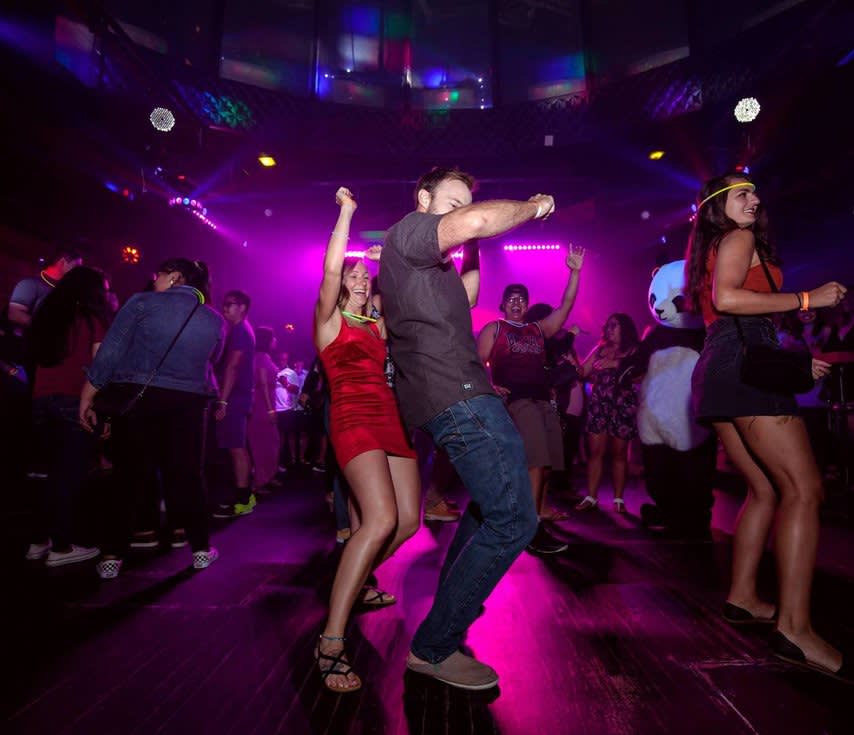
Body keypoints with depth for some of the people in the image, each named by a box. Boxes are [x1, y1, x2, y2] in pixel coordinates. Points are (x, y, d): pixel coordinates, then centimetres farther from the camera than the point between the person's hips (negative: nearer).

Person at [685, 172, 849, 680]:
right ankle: (795, 628, -15)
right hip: (746, 367, -10)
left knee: (766, 490, 13)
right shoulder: (740, 239, 3)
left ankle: (743, 598, 17)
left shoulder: (714, 250, 29)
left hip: (722, 372, 10)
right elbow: (726, 299, -17)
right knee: (804, 489, -13)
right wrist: (806, 299, -10)